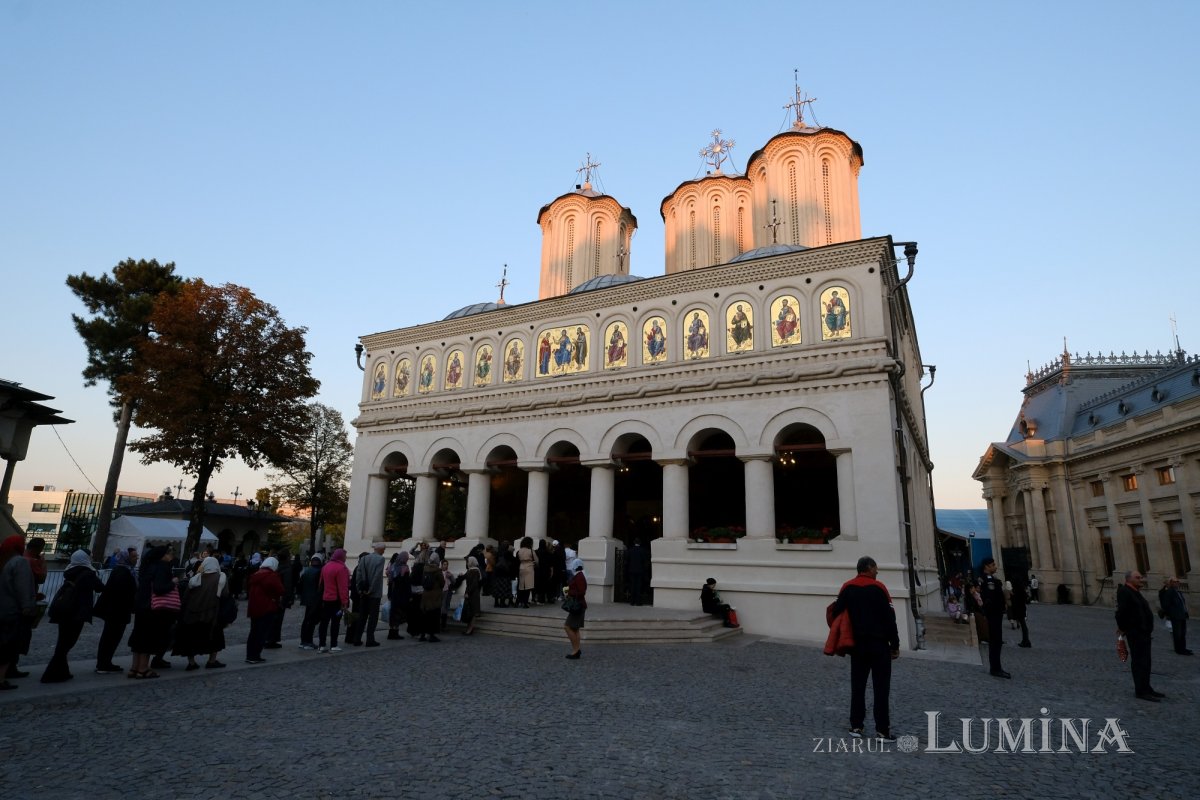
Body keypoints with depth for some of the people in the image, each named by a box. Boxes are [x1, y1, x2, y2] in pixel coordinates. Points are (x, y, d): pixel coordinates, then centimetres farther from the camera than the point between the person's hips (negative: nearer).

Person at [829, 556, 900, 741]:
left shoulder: (847, 588, 1)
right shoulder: (878, 588, -10)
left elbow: (836, 613, 1)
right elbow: (889, 618, -10)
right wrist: (895, 644, -2)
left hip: (857, 644, 4)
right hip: (879, 644, -4)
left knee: (857, 686, 10)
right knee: (881, 688, 3)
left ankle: (856, 726, 13)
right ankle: (882, 729, 5)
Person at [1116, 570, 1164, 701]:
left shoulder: (1134, 592, 15)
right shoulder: (1124, 591, -17)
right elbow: (1121, 612, -24)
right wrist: (1123, 628, -13)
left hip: (1144, 632, 10)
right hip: (1135, 633, -10)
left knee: (1145, 662, 16)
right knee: (1139, 662, -5)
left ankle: (1146, 688, 25)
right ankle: (1140, 691, 0)